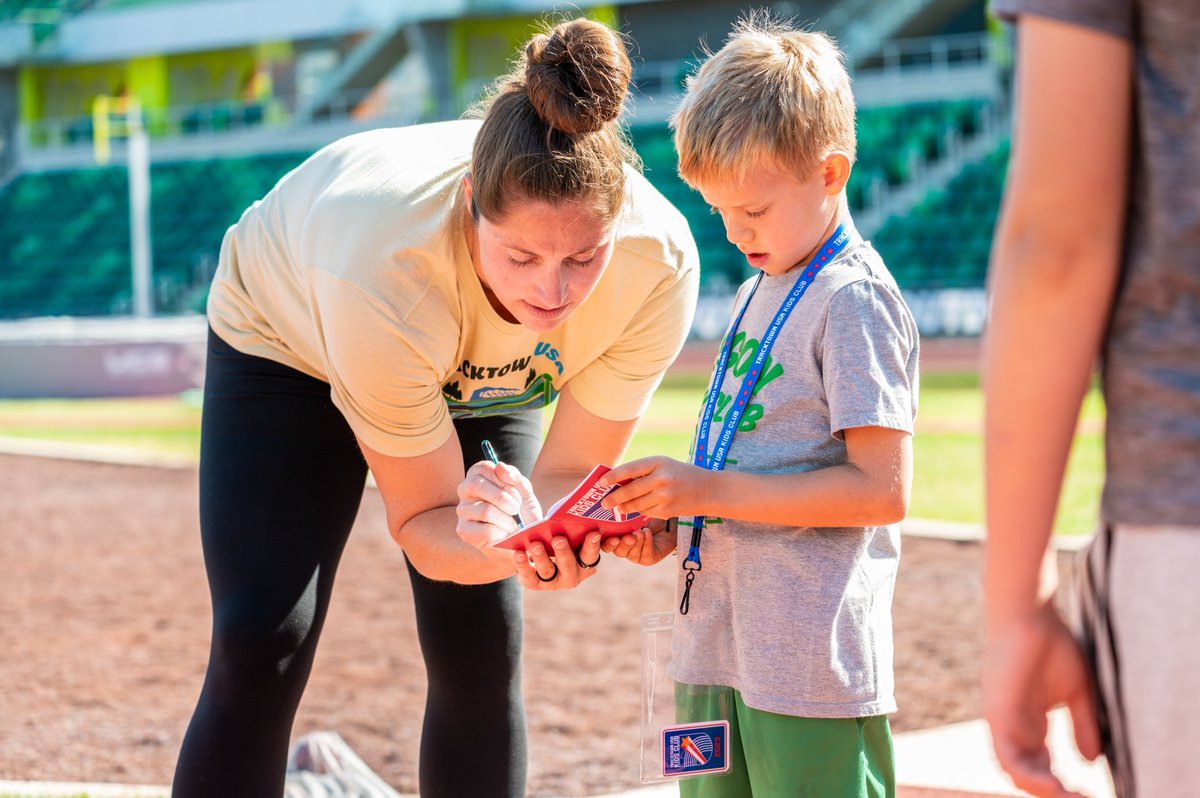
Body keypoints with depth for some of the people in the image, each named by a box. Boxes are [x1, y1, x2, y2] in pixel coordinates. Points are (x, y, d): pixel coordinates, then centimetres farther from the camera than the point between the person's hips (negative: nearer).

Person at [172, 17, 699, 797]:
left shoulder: (659, 262, -36)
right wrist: (495, 545, -55)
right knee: (262, 645, -14)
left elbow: (573, 470, -23)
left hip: (478, 376, 3)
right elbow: (421, 516, -32)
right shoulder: (386, 270, -45)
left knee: (481, 653, -4)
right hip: (289, 338, -3)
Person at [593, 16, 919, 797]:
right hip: (717, 649, 9)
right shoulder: (755, 295, 17)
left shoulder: (854, 300, -11)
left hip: (812, 666, -8)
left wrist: (708, 490, -19)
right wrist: (670, 527, 6)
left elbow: (881, 490, -18)